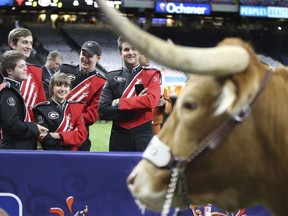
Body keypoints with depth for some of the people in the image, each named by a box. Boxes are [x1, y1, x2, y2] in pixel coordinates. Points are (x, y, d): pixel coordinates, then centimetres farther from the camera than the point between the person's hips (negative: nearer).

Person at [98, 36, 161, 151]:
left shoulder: (152, 75, 2)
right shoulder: (112, 77, 6)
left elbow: (151, 101, -16)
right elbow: (103, 111, -5)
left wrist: (118, 103, -11)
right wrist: (137, 102, -13)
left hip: (143, 136, -2)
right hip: (119, 137, 2)